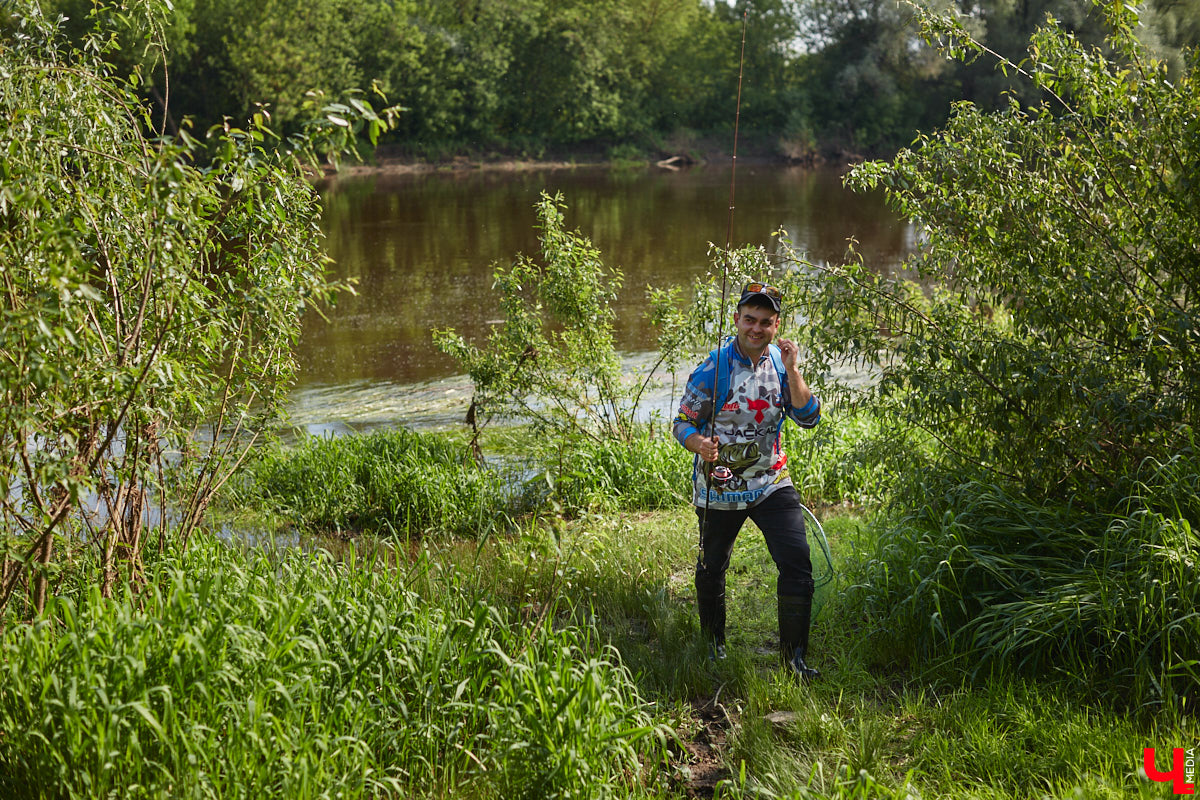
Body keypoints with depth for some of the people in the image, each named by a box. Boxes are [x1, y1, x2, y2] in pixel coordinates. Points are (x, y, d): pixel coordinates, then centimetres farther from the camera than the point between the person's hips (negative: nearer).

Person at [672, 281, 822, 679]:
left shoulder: (780, 363, 0)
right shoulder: (713, 368, -12)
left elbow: (808, 418, -6)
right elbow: (682, 422, -9)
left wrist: (791, 369, -17)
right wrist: (700, 444, -31)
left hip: (772, 483, 2)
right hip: (719, 488, -2)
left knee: (797, 564, -12)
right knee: (712, 567, 15)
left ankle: (794, 654, 1)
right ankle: (713, 642, 41)